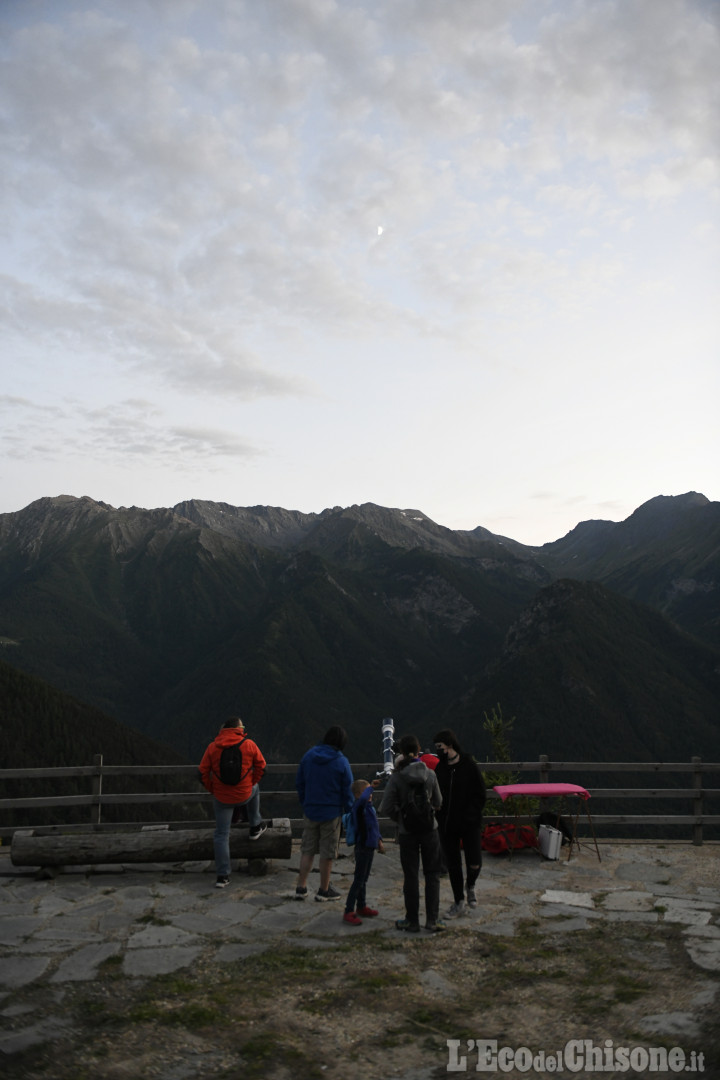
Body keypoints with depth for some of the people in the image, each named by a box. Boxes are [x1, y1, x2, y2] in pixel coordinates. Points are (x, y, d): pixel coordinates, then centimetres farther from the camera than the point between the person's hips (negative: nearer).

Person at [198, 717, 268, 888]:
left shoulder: (213, 747, -7)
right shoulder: (249, 745, -9)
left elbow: (203, 772, -4)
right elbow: (261, 766, -1)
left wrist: (213, 789, 9)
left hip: (221, 797, 0)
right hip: (245, 795, 0)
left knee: (221, 835, 10)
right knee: (255, 790, 36)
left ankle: (222, 876, 9)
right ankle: (255, 827, 45)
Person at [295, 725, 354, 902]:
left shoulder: (309, 756, 1)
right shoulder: (341, 762, -12)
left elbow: (299, 782, 8)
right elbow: (347, 791, -8)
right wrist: (350, 812, 4)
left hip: (310, 812, 4)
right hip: (332, 813, -4)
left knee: (307, 849, 14)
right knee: (327, 853, 7)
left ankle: (301, 887, 15)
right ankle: (324, 890, 17)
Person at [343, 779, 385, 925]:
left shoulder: (370, 807, 10)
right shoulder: (357, 807, -19)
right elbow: (363, 799, -44)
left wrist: (379, 840, 23)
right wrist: (371, 787, -31)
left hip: (370, 846, 9)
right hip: (362, 848, -9)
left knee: (364, 879, 20)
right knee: (359, 880, -6)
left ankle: (361, 907, 32)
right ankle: (348, 912, 0)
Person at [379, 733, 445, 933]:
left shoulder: (396, 778, -15)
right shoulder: (430, 774, -8)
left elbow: (386, 809, -13)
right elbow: (438, 802, 4)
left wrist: (399, 817, 5)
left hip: (407, 832, -1)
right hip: (429, 829, 1)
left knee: (410, 877, 10)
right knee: (432, 875, 13)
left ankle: (412, 921, 19)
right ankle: (432, 920, 14)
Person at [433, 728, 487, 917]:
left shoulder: (470, 765, -8)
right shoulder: (439, 768, 2)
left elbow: (480, 796, -6)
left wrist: (470, 815, -17)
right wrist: (439, 817, -6)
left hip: (469, 824, -3)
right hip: (447, 824, 3)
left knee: (474, 863, -7)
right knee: (453, 865, 9)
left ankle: (470, 886, 26)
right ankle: (458, 902, 25)